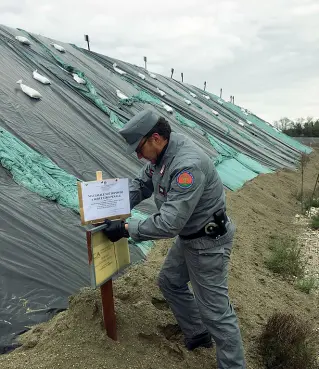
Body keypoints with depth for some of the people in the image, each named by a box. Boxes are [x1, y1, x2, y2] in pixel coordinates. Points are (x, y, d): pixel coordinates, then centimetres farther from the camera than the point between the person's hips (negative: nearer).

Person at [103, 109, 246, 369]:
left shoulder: (188, 165, -34)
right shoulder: (161, 154, -3)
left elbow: (169, 223, -34)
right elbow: (140, 185, 9)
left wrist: (126, 229, -24)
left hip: (208, 242, -10)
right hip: (188, 236, 10)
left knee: (214, 309, 1)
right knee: (170, 282, 23)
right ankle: (198, 335, 42)